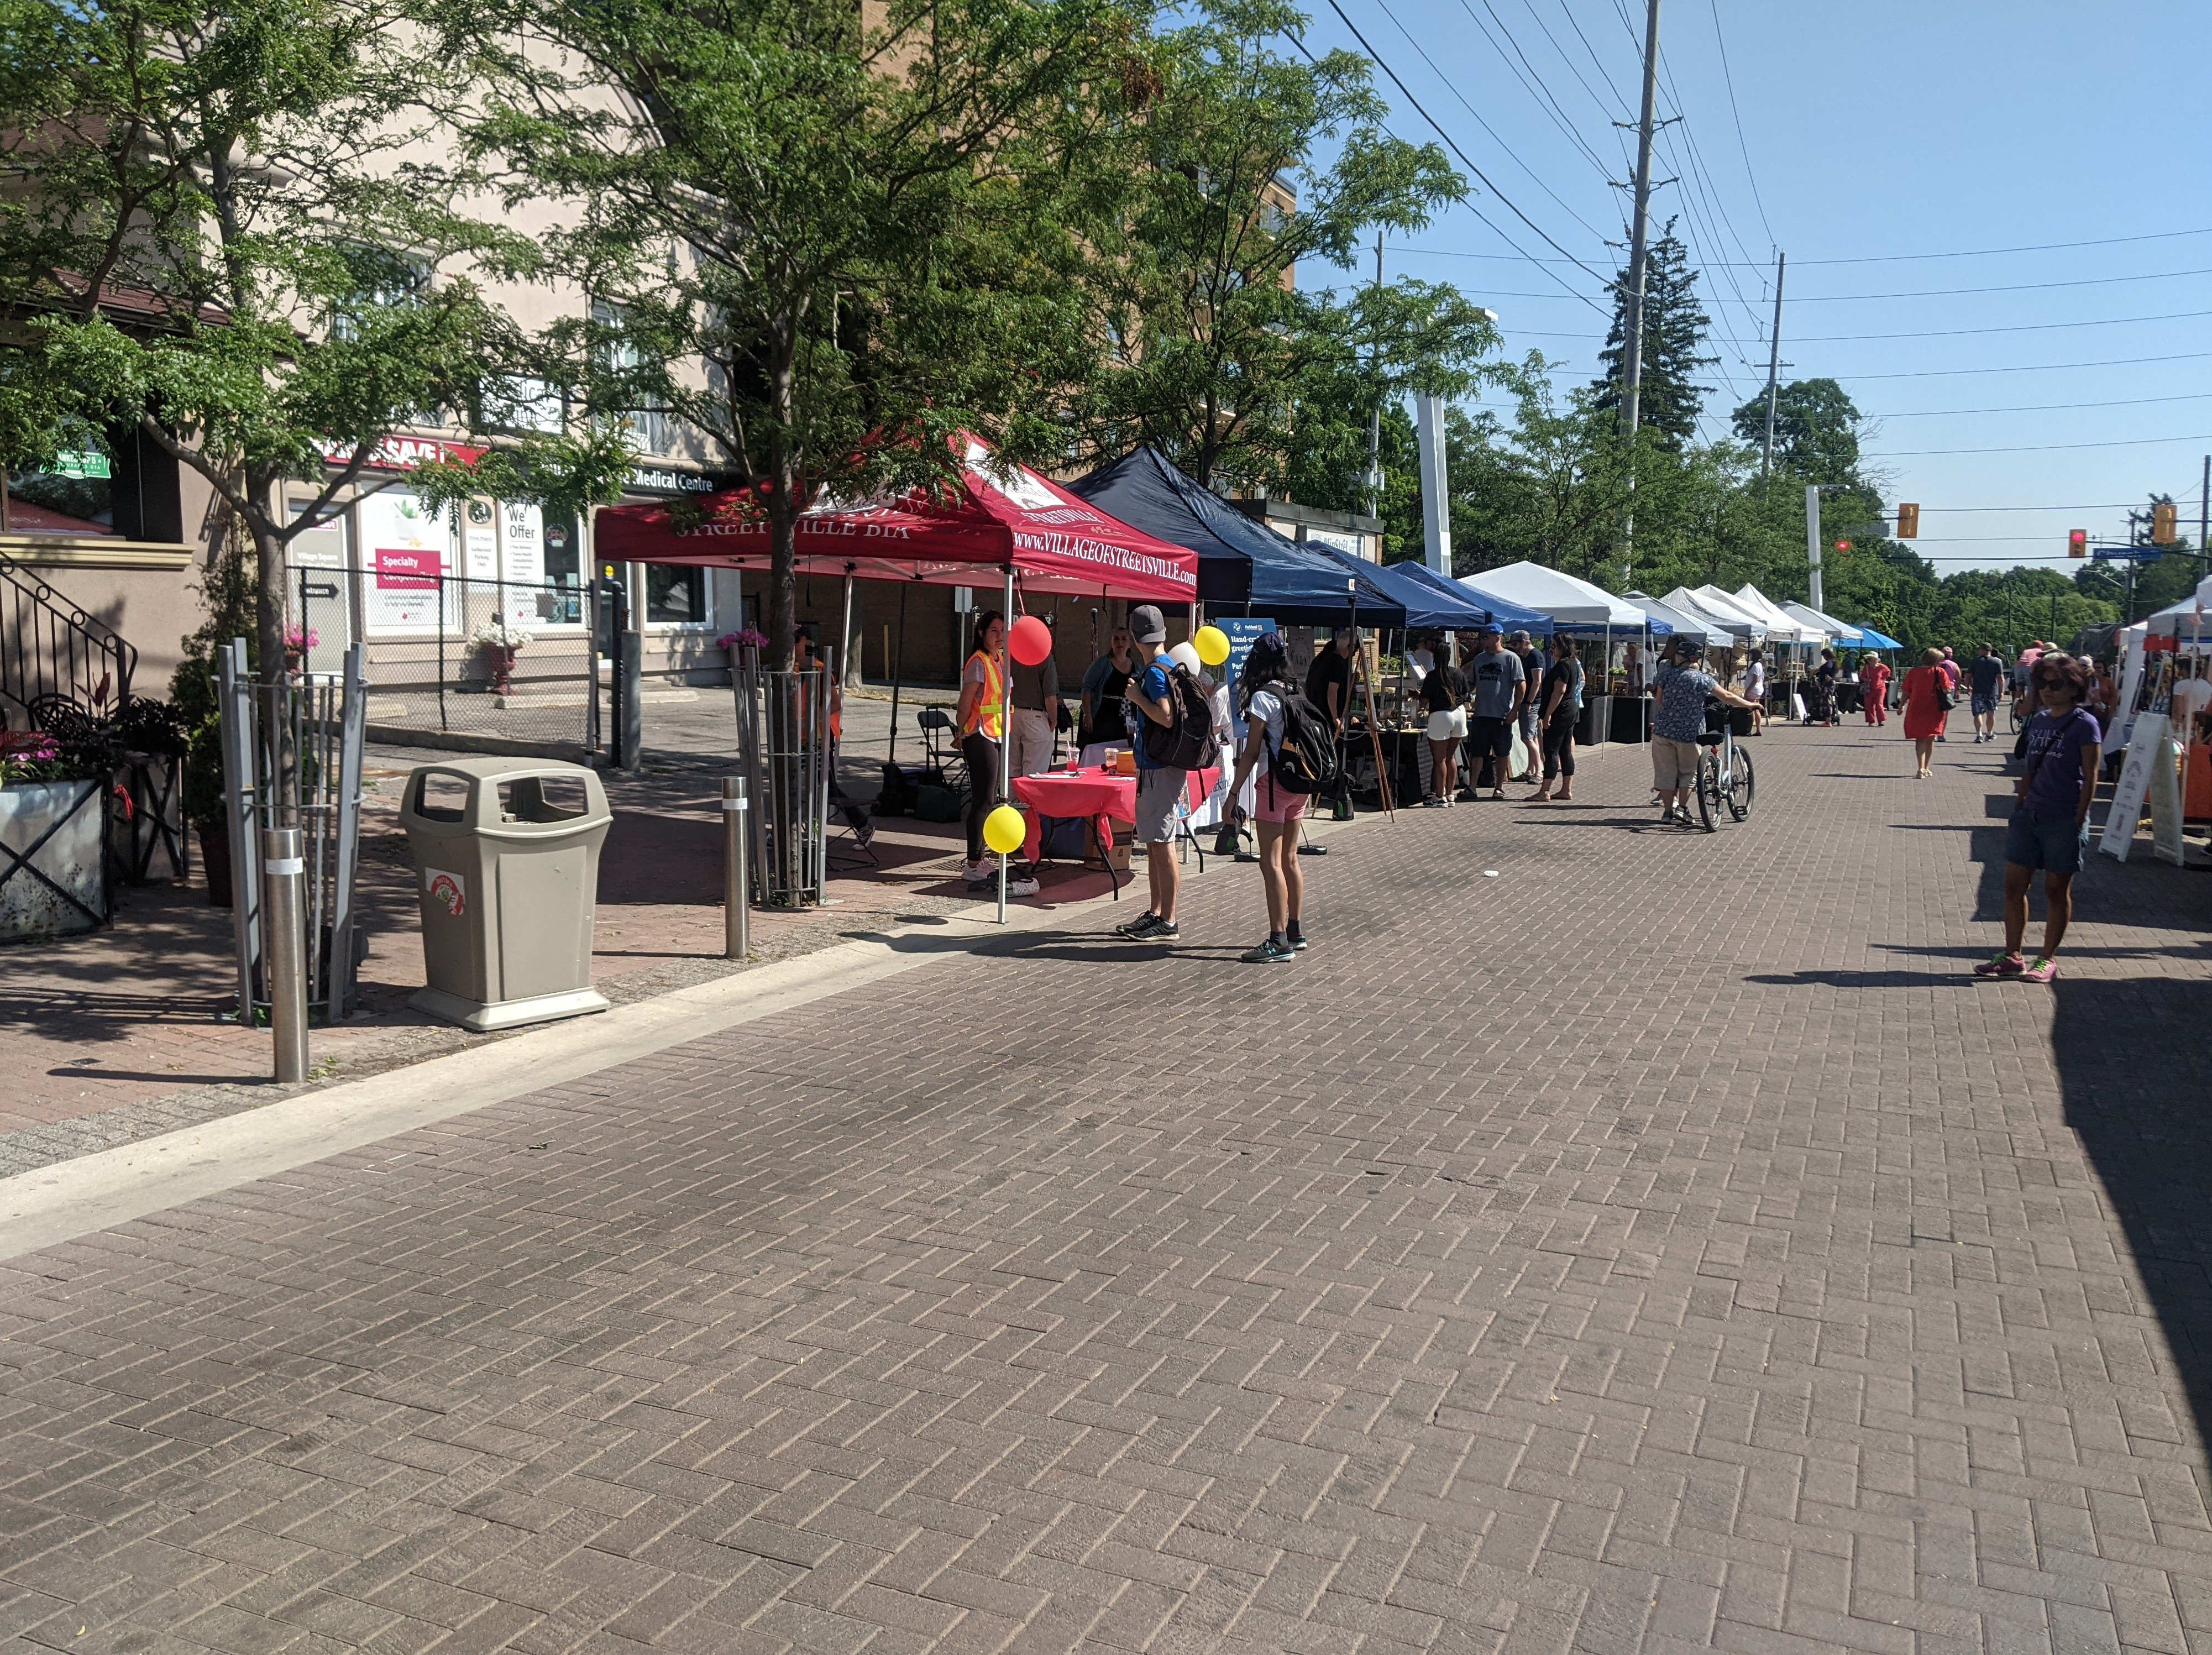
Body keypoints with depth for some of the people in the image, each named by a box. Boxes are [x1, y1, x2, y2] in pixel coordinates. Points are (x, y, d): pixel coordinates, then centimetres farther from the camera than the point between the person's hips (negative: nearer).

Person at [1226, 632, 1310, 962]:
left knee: (1271, 863, -8)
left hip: (1273, 783, -8)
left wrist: (1234, 792, -9)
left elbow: (1252, 752, -12)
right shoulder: (1295, 693, 11)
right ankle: (1296, 932, 22)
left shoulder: (1262, 697, -11)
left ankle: (1279, 942, -10)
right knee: (1290, 859, 15)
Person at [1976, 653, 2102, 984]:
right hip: (2029, 815, 7)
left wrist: (2079, 821, -14)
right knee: (2014, 885, 6)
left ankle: (2048, 960, 13)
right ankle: (2012, 957, 14)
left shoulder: (2085, 725, -8)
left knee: (2057, 889, 4)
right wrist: (2018, 807, 12)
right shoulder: (2038, 721, 10)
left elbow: (2090, 777, -10)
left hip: (2064, 820, -6)